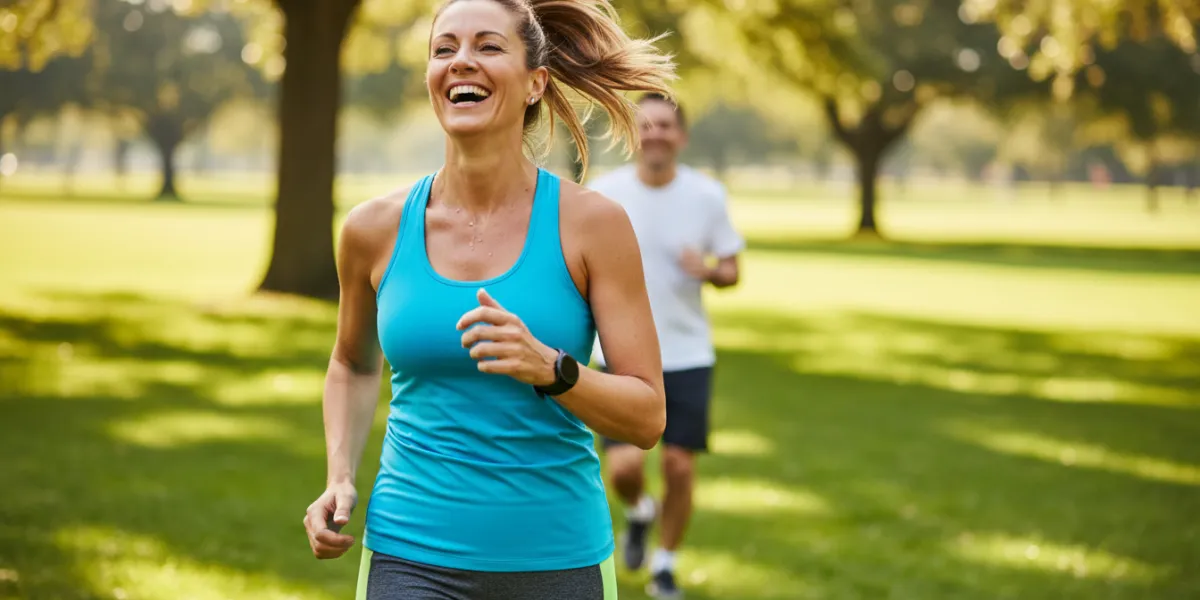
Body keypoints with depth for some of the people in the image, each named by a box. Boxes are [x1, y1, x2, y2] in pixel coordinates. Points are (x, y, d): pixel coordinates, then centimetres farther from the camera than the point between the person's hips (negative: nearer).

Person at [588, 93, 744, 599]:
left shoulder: (707, 196, -2)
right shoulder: (603, 194, -5)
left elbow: (732, 270, 5)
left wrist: (708, 269, -18)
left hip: (688, 354, 1)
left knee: (680, 466, 0)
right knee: (625, 466, -12)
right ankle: (638, 512, 25)